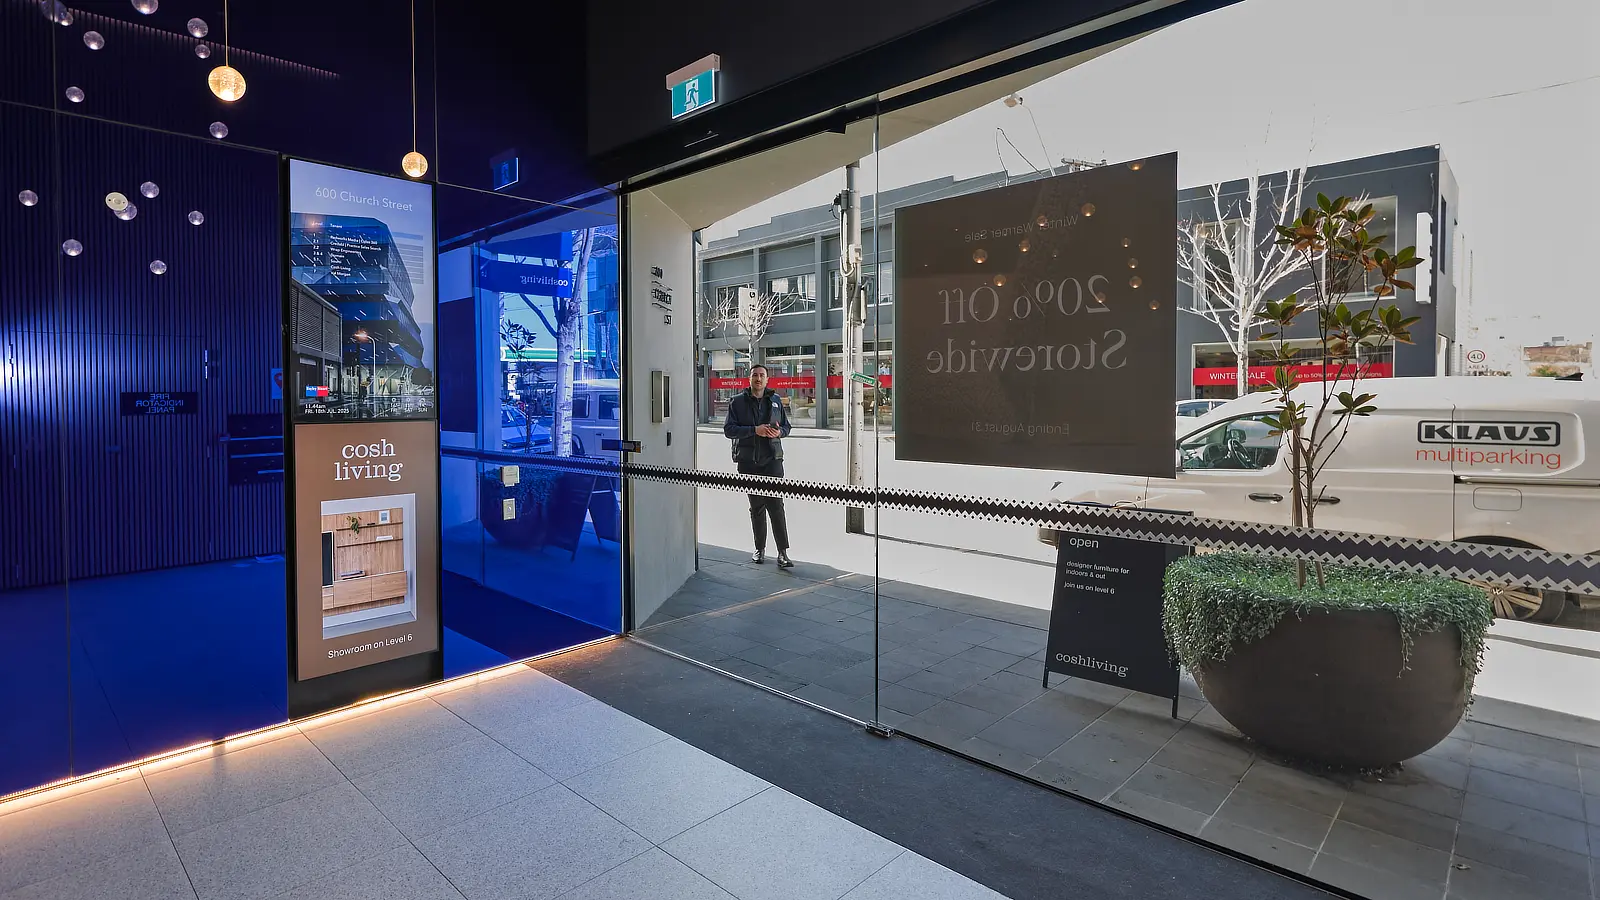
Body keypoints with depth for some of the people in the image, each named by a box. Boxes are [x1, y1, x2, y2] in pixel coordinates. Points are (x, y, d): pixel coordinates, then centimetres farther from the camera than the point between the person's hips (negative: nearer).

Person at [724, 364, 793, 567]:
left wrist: (779, 432, -8)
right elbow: (728, 429, -4)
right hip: (748, 461, 0)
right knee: (756, 506, 10)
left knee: (776, 505, -9)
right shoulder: (738, 402, 4)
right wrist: (754, 430, -16)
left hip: (772, 459, 0)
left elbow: (786, 426, 17)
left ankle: (783, 553, -8)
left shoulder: (775, 401, 11)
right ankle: (760, 549, 23)